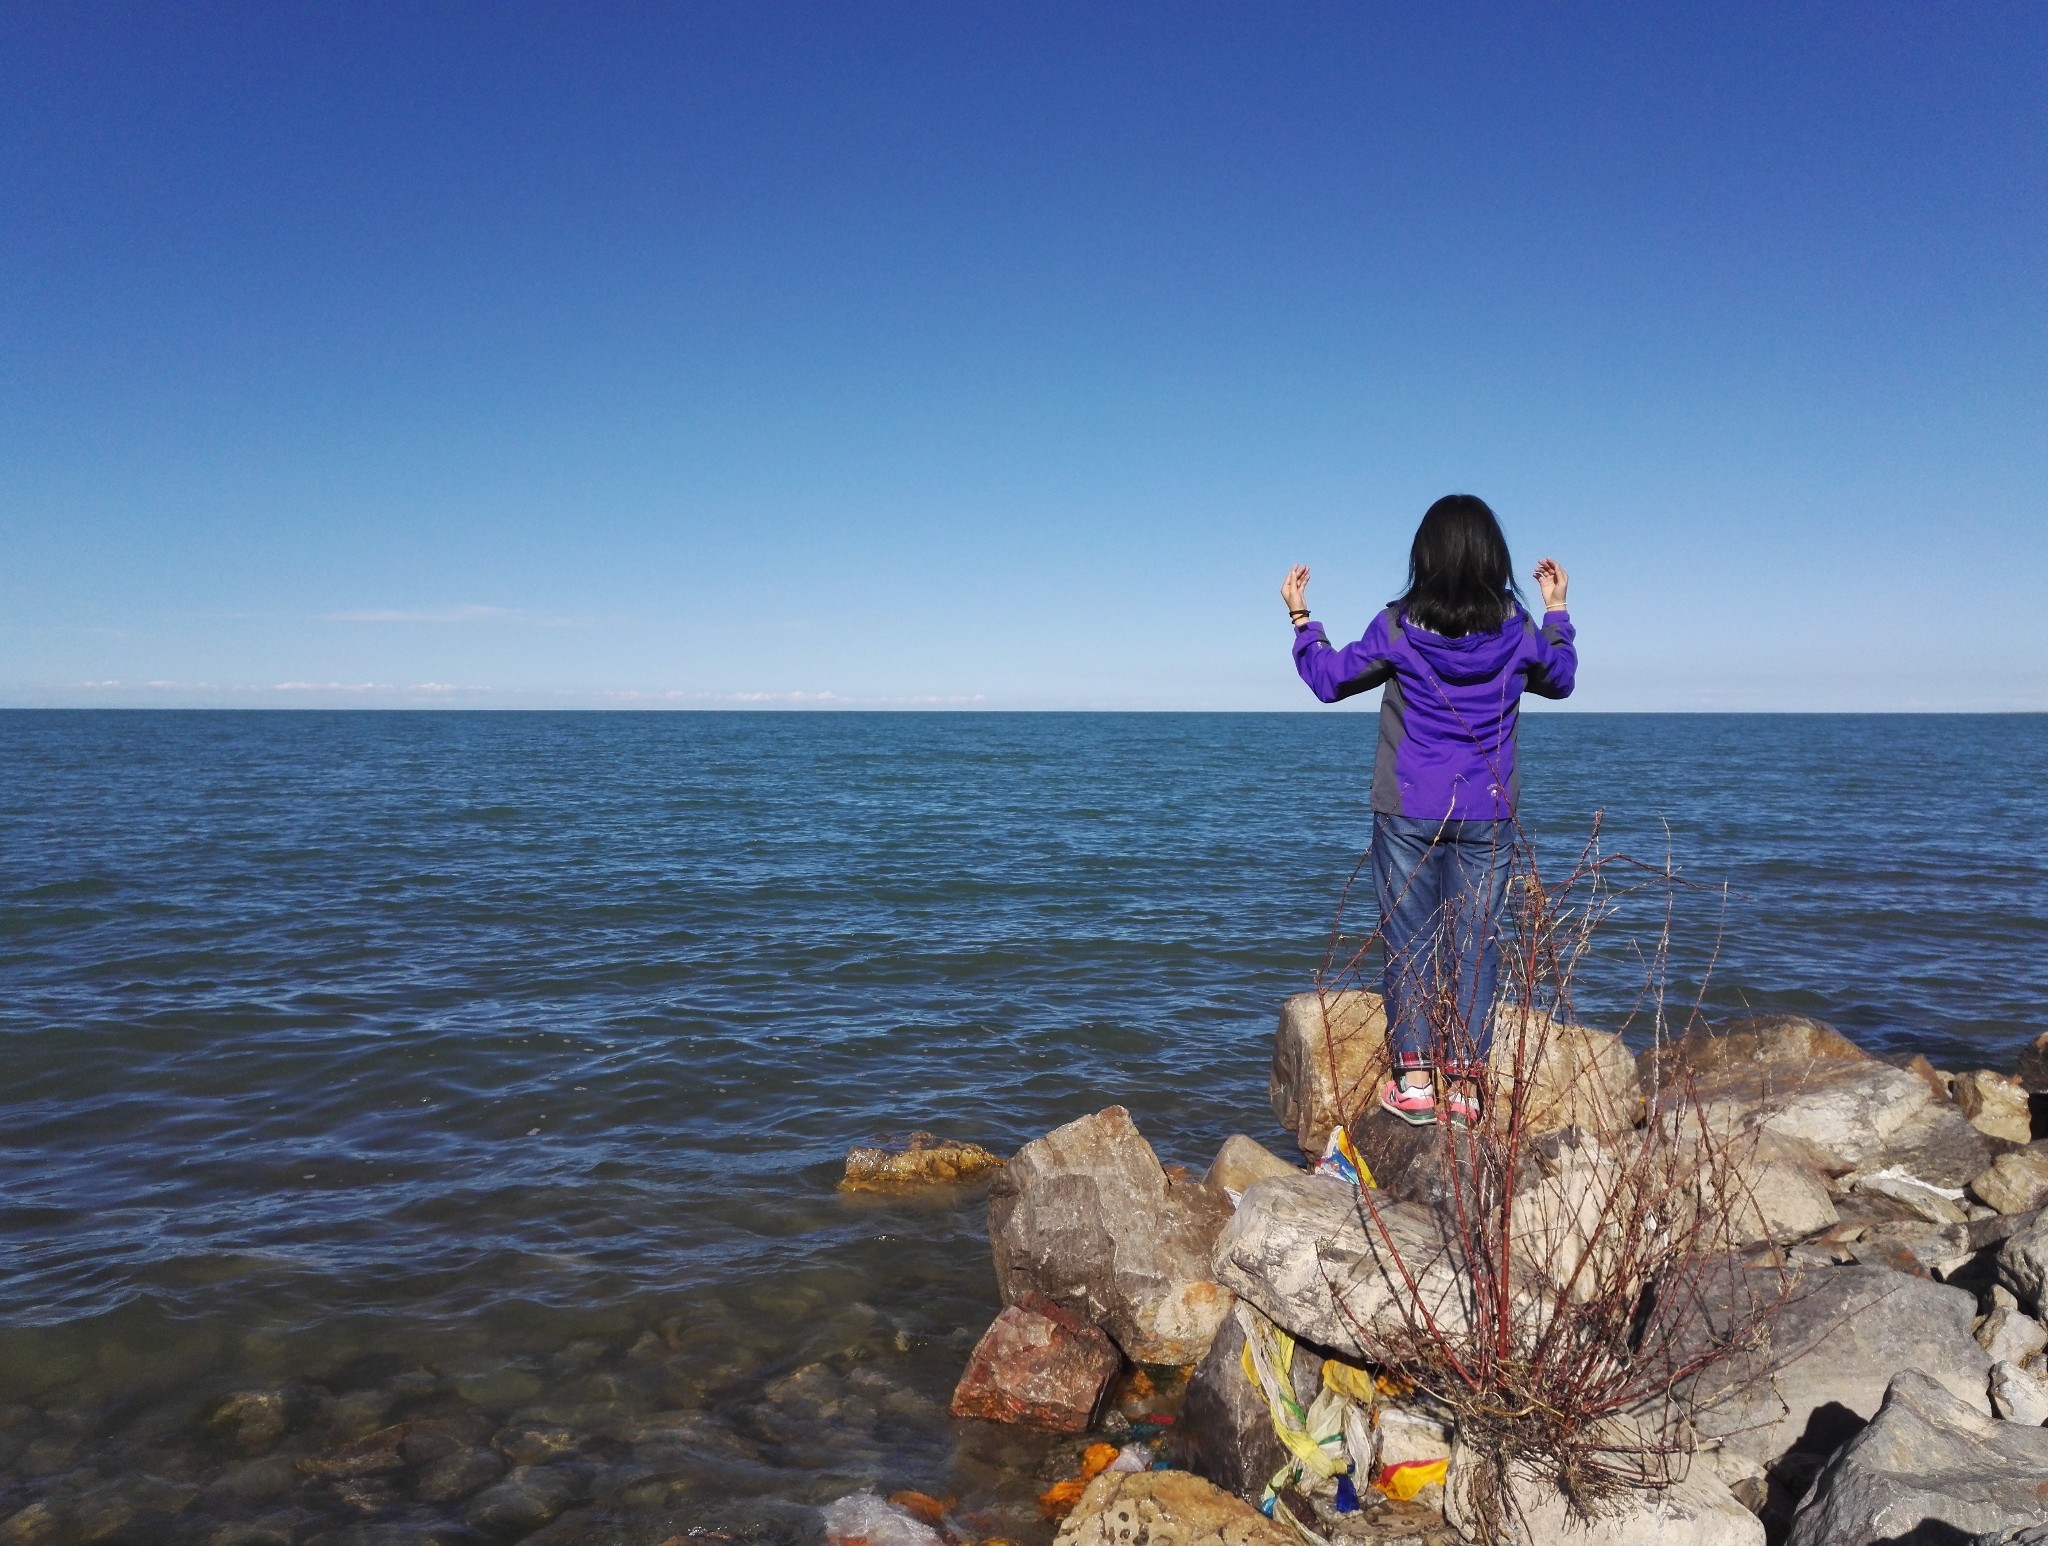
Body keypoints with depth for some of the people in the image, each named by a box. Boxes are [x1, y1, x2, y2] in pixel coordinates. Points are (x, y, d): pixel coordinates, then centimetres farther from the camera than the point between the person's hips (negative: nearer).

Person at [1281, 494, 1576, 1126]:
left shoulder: (1399, 627, -9)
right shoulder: (1517, 629, -2)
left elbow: (1328, 678, 4)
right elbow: (1560, 679, 19)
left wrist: (1299, 615, 16)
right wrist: (1557, 610, 31)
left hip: (1408, 813, -2)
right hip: (1488, 815, 2)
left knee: (1409, 940, 5)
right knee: (1476, 944, 6)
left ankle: (1414, 1080, 5)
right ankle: (1464, 1086, 7)